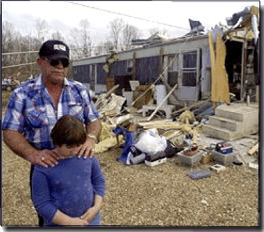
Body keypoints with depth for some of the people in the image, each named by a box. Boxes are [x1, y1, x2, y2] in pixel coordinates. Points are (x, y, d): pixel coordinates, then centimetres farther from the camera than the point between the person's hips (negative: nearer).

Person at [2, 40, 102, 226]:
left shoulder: (79, 90, 1)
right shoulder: (23, 94, -6)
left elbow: (94, 120, 4)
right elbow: (10, 132, -8)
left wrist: (91, 138, -19)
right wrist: (32, 154, -26)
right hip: (45, 168, -1)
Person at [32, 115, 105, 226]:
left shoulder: (87, 156, -9)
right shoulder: (43, 168, -18)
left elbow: (98, 180, 3)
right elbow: (41, 203, -13)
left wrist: (96, 207, -9)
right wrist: (69, 221, -16)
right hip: (59, 222, -2)